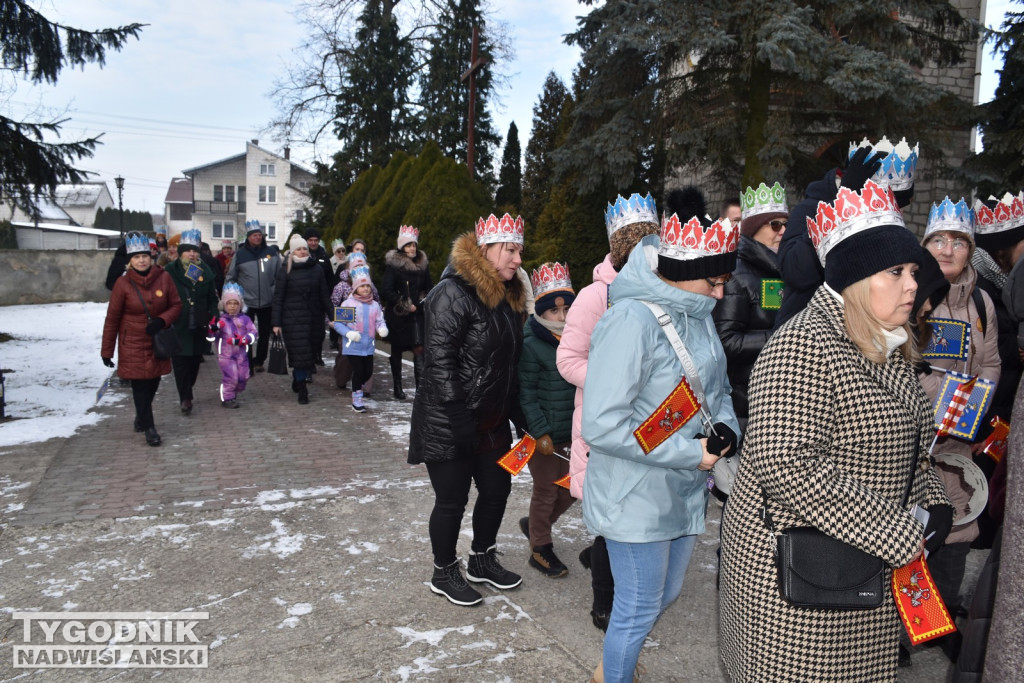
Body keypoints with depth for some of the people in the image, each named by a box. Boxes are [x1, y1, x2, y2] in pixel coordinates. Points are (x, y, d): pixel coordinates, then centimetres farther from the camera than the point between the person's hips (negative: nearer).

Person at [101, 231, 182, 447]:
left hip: (158, 342, 2)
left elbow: (176, 305, 3)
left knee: (153, 382, 11)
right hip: (133, 343, -2)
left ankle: (141, 416, 36)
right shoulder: (123, 284, -9)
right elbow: (112, 319, -3)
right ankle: (149, 427, 8)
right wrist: (106, 351, -1)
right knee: (140, 385, -3)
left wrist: (162, 321, -17)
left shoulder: (164, 278, -5)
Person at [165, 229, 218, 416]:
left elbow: (212, 298, 13)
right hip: (178, 326, -4)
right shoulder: (170, 271, -4)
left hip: (199, 327, 4)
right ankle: (185, 398, -1)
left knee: (195, 359, 12)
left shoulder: (205, 271, 7)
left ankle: (187, 390, 32)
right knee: (180, 361, -6)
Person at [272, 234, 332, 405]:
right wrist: (276, 323, -5)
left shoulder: (316, 269, 8)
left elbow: (324, 295, 12)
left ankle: (298, 380, 28)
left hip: (314, 318, 3)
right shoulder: (285, 271, -1)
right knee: (300, 354, -6)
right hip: (293, 319, -3)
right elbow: (278, 298, -1)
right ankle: (302, 390, 4)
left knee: (311, 352, 6)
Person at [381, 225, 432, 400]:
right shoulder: (393, 265, -6)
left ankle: (421, 385, -14)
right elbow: (386, 290, -11)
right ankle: (397, 387, 22)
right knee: (397, 350, 10)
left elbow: (429, 287, 15)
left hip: (417, 313, 2)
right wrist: (405, 305, -15)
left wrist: (424, 301, -3)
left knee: (419, 348, -11)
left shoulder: (423, 264, 7)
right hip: (398, 315, -2)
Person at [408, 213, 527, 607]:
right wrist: (458, 418, -25)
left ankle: (482, 560, 39)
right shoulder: (453, 293, -18)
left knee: (497, 488, 16)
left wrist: (517, 412, 13)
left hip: (491, 420, 9)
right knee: (452, 500, 5)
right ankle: (444, 574, 28)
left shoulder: (507, 297, 9)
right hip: (447, 424, -8)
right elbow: (439, 360, -23)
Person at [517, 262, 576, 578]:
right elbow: (526, 394, -16)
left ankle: (535, 524, 41)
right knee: (547, 490, 7)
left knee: (572, 487, 15)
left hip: (573, 432, 7)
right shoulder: (532, 345, -16)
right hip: (545, 434, -7)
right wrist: (540, 432, -19)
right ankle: (540, 549, 28)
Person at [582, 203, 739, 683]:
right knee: (639, 608, 7)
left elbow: (716, 388, 16)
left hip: (685, 491, 9)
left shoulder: (698, 315, 3)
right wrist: (691, 454, -22)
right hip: (636, 495, -9)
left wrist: (725, 427, -6)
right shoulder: (632, 319, -24)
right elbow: (602, 424, -28)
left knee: (665, 595, 23)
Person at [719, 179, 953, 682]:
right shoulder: (804, 346, -20)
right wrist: (898, 535, -22)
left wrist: (931, 506, 3)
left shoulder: (890, 350, 11)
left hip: (868, 570, 9)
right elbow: (788, 462, -29)